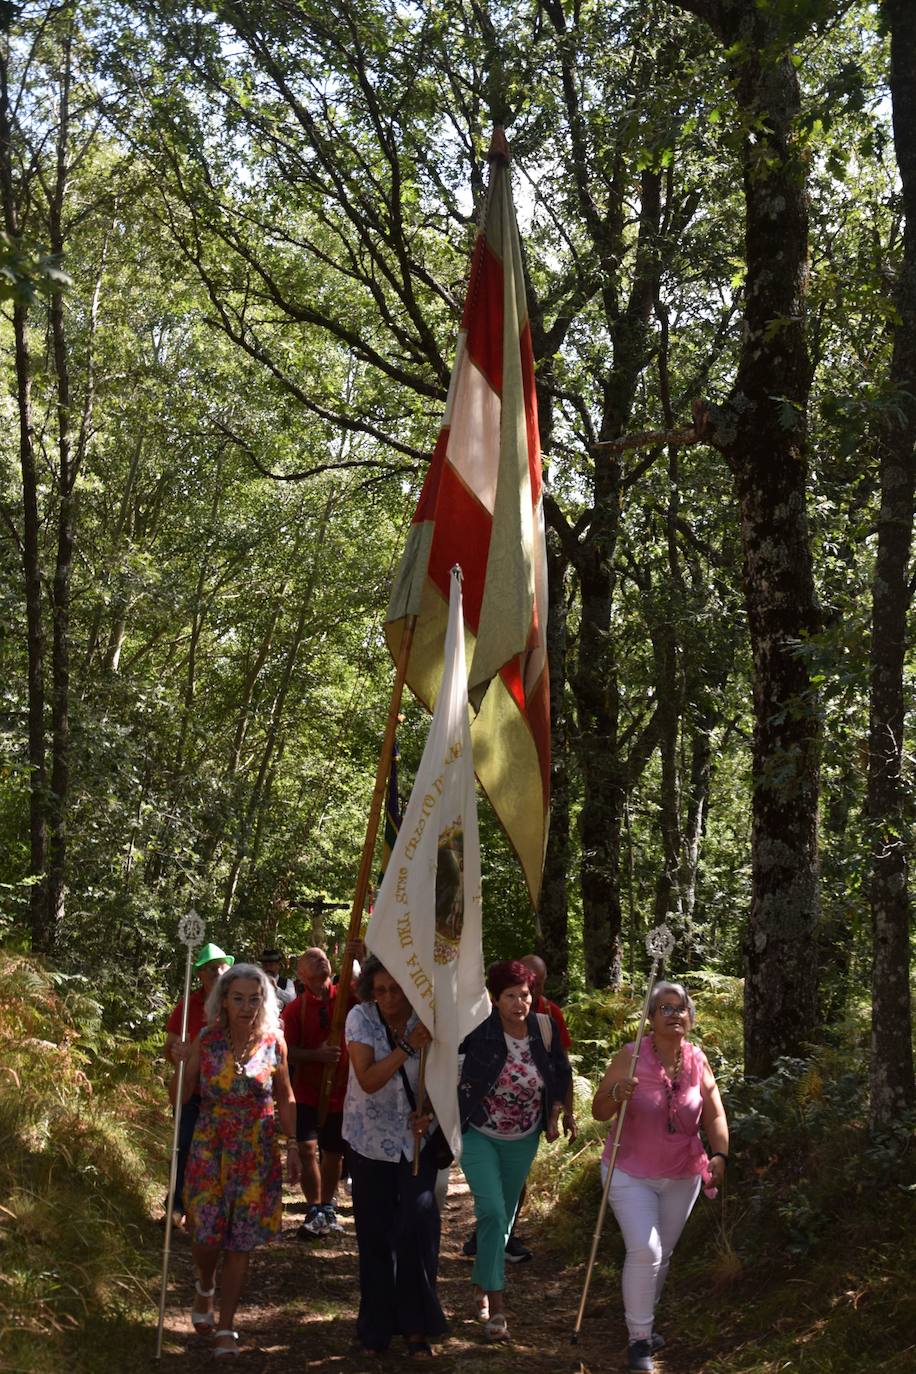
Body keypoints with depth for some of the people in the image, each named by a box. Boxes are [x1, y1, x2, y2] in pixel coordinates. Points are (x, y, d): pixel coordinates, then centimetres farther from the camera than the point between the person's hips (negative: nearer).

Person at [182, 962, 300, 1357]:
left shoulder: (272, 1042, -4)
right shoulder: (207, 1040, -7)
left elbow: (285, 1097, 7)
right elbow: (183, 1094, -3)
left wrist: (293, 1146, 5)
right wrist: (181, 1062, -19)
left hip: (257, 1154, 1)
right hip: (210, 1150, 0)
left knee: (241, 1242, 4)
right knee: (207, 1233, -2)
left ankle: (226, 1329, 16)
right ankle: (205, 1287, 33)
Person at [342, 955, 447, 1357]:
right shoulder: (360, 1018, -11)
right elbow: (368, 1081, -20)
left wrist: (428, 1112, -17)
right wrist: (407, 1046, -30)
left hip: (416, 1139, 0)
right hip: (370, 1139, 0)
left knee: (419, 1224, -11)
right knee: (374, 1234, 5)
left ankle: (417, 1327, 3)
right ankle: (377, 1328, 21)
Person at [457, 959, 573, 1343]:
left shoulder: (543, 1028, -8)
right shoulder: (479, 1029, -20)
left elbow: (561, 1072, 8)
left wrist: (553, 1117, 5)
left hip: (523, 1139, 5)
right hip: (479, 1135, -4)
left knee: (505, 1216, 17)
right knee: (492, 1212, -17)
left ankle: (481, 1286, 38)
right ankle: (496, 1307, -13)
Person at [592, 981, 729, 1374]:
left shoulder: (697, 1060, -6)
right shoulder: (631, 1057, -16)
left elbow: (714, 1114, 2)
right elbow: (598, 1112, -13)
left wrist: (720, 1155, -13)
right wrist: (617, 1095, -34)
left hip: (682, 1177, 4)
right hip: (631, 1173, -4)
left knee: (663, 1254, 16)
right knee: (644, 1250, -16)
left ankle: (644, 1318, 38)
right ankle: (639, 1339, -2)